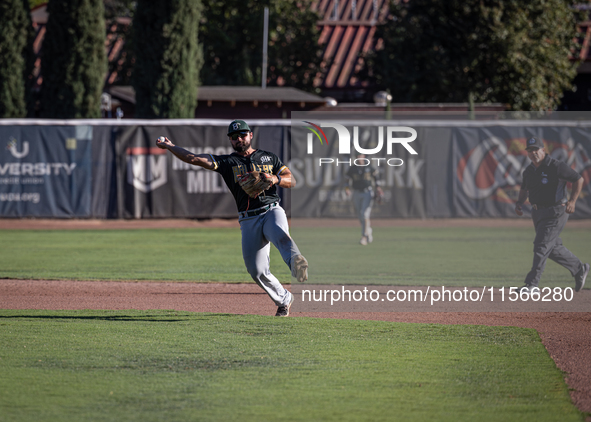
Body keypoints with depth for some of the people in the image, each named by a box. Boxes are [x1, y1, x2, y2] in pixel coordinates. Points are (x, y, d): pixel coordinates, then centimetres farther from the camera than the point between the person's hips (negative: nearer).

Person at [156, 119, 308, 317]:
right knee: (257, 271, -7)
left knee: (280, 236, -37)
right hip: (249, 221, 1)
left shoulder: (269, 158, 15)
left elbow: (291, 181, 10)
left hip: (272, 211, -1)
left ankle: (296, 263, -66)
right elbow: (193, 158, 4)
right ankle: (283, 299, 15)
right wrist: (169, 146, 2)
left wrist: (275, 179, -10)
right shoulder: (227, 162, 11)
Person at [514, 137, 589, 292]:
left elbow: (578, 179, -9)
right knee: (553, 248, 15)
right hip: (538, 213, 8)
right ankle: (579, 269, 34)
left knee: (542, 246, -13)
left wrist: (572, 201, -17)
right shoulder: (529, 170, 7)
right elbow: (524, 188, 25)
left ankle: (532, 283, -13)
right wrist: (519, 202, 6)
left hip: (555, 211, -8)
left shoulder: (556, 166, -14)